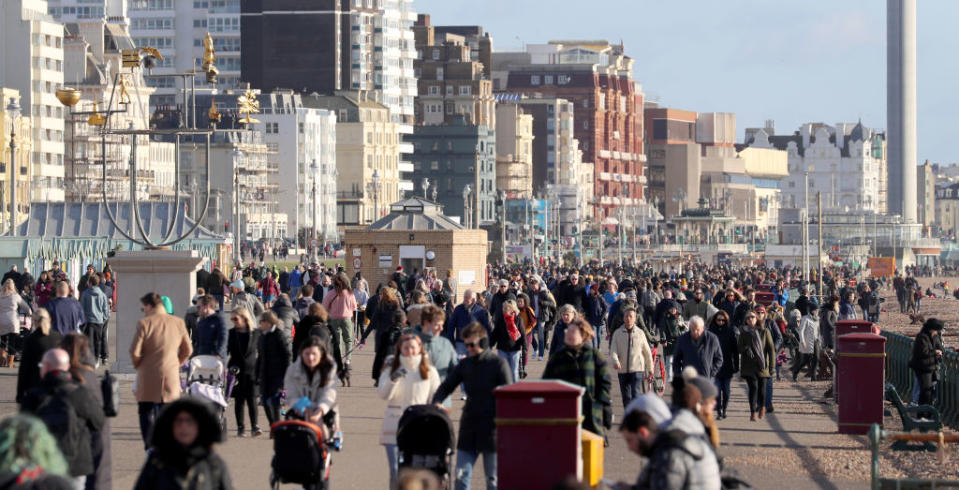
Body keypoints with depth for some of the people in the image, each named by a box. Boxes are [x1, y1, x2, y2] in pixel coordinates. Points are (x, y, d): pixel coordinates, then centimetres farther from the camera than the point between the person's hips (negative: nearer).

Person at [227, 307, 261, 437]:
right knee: (239, 400, 4)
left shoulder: (255, 333, 1)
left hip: (251, 369, -1)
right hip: (237, 370, 1)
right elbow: (227, 350, 3)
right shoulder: (232, 333, 5)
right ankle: (240, 427, 8)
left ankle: (254, 426, -5)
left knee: (252, 399, -6)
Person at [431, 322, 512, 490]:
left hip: (491, 429, -4)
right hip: (469, 428, 4)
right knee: (461, 476, 0)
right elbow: (446, 386, 13)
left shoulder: (498, 363, -5)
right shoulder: (465, 364, 8)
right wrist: (437, 402, -8)